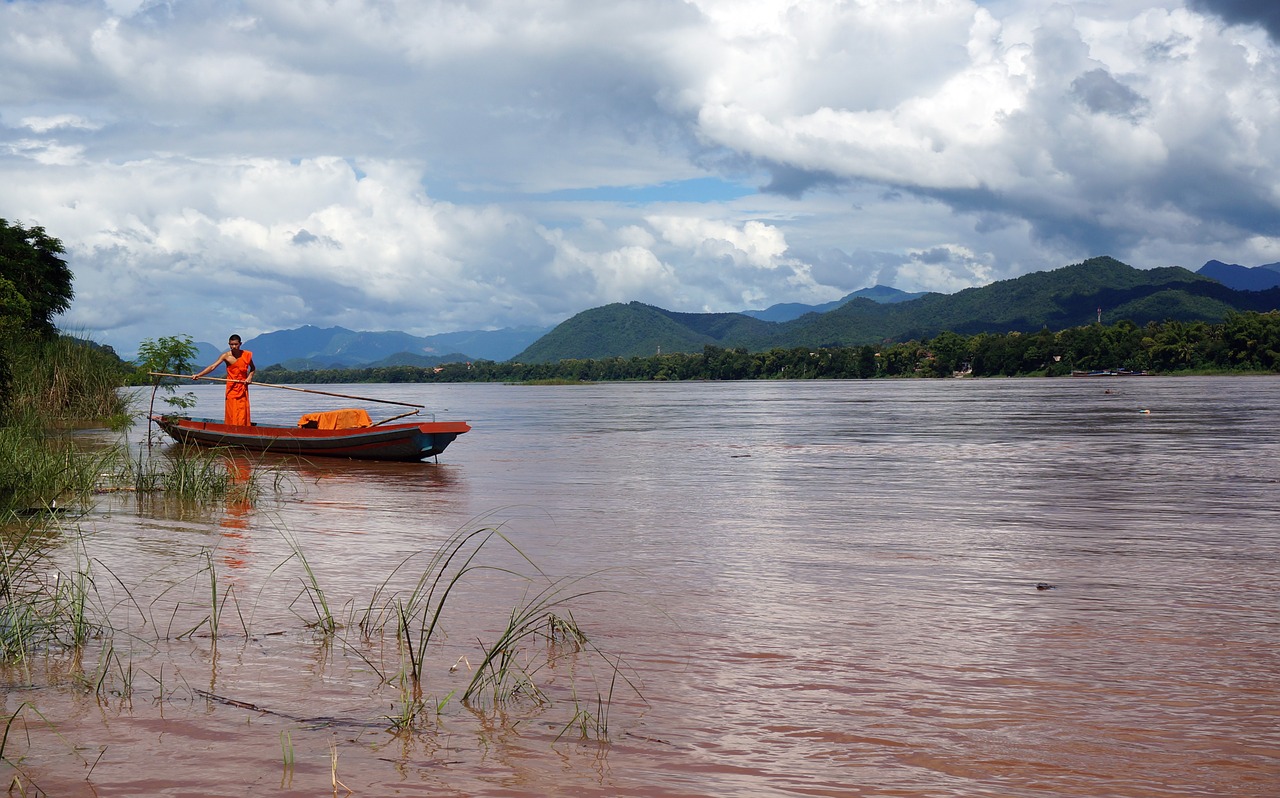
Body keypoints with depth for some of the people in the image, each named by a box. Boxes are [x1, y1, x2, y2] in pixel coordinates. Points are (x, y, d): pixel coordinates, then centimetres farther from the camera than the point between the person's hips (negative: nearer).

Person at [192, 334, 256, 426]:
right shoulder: (226, 356, -6)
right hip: (231, 387, -2)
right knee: (231, 412, -5)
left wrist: (250, 376, -5)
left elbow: (253, 368, 16)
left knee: (243, 411, -1)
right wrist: (198, 375, -25)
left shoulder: (246, 355, 0)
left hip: (243, 387, 2)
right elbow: (213, 367, -14)